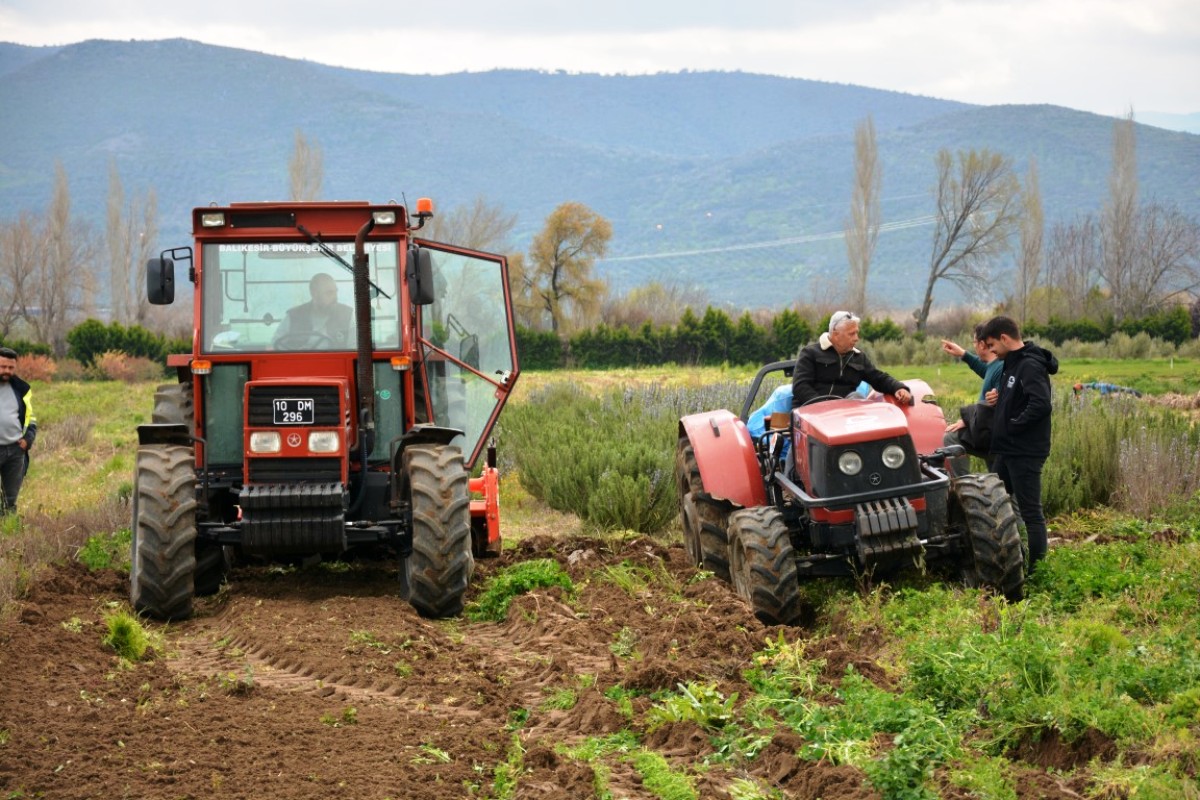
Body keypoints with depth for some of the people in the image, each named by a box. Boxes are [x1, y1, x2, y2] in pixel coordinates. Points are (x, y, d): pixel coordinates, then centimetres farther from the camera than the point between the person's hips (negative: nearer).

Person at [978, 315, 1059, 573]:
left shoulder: (1030, 366, -17)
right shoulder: (1011, 363, 14)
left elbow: (1041, 404, -28)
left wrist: (1013, 425, -19)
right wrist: (999, 397, 4)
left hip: (1026, 452, -10)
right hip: (1007, 450, 10)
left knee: (1030, 511, -4)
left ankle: (1035, 567, 2)